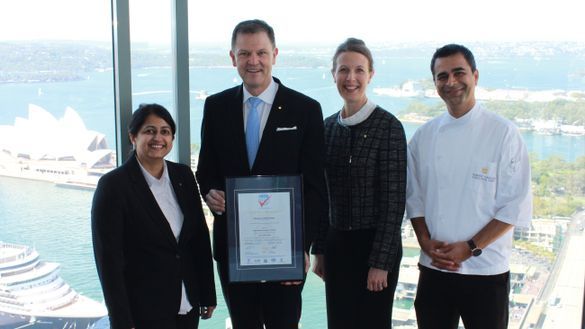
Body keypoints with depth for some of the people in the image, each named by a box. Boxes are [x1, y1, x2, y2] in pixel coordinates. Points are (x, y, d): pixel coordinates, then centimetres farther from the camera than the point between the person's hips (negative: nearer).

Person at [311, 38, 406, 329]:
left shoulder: (388, 127, -10)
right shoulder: (329, 126, 6)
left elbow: (394, 200, -11)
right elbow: (324, 193, 11)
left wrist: (381, 262, -12)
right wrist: (320, 249, 10)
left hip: (374, 246, -5)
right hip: (336, 245, 5)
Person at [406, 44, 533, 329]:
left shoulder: (503, 132, -7)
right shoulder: (423, 136, 4)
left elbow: (516, 205, -9)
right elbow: (414, 196, 8)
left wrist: (470, 248, -13)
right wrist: (426, 242, -6)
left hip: (486, 270, -3)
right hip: (433, 268, 3)